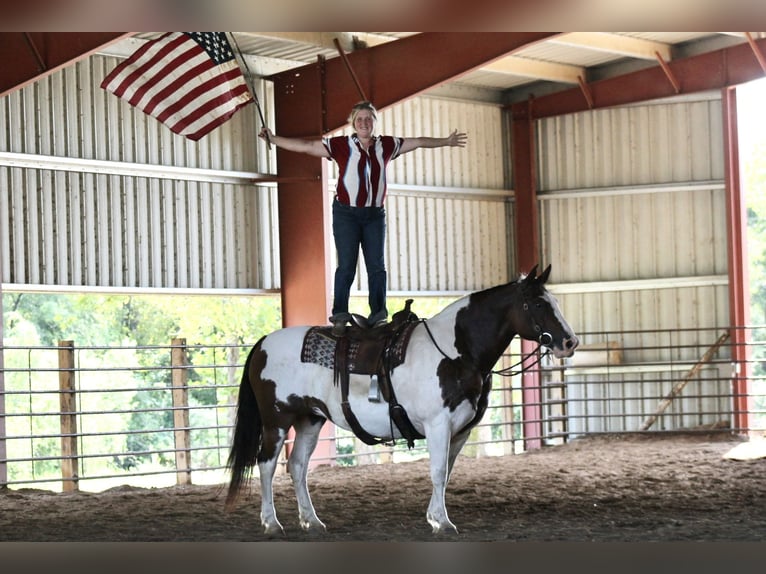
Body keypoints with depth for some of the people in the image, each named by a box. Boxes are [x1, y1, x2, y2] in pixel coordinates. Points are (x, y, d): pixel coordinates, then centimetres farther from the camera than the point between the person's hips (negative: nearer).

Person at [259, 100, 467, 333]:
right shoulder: (341, 145, -2)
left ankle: (377, 314, 0)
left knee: (376, 264, -1)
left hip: (374, 215, 3)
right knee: (346, 264, -8)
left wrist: (445, 141, 24)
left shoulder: (386, 146, 7)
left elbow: (418, 142, 18)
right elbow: (306, 146, -5)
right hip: (346, 213, -3)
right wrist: (274, 139, -11)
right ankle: (340, 314, -8)